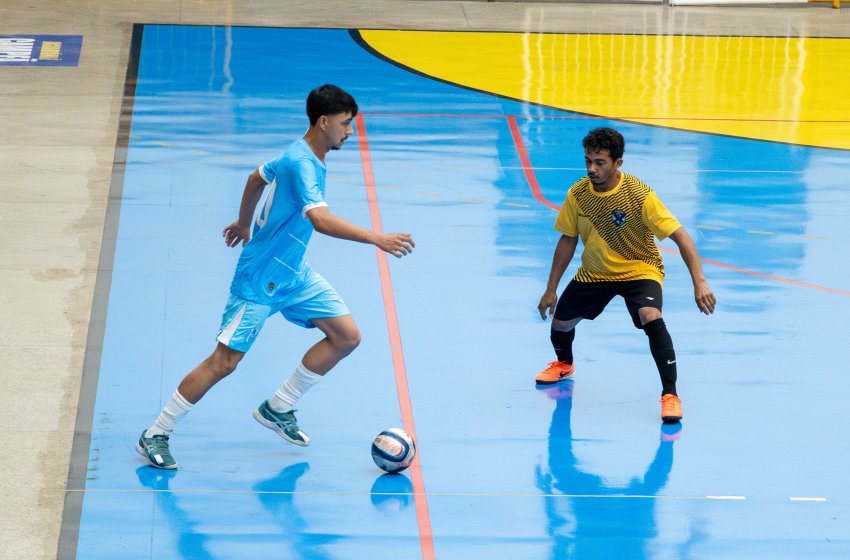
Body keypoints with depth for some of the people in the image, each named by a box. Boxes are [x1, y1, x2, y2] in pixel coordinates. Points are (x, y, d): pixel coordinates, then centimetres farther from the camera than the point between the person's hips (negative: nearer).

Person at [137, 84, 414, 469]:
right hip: (260, 281, -10)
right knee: (224, 362, -8)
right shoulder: (301, 163, -25)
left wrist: (244, 222, 39)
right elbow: (321, 220, -40)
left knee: (347, 336, 2)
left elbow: (257, 178, 24)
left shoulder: (302, 156, 6)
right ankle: (155, 436, 5)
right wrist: (377, 239, -41)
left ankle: (277, 409, 15)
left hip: (293, 275, 10)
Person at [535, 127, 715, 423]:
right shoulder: (577, 194, -14)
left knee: (651, 318, -31)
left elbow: (681, 236, -27)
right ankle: (564, 363, 44)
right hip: (594, 272, 5)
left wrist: (699, 282, -37)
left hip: (639, 270, -5)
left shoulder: (640, 195, -27)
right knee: (560, 322, 6)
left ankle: (670, 395, -23)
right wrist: (551, 289, 3)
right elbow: (568, 239, 1)